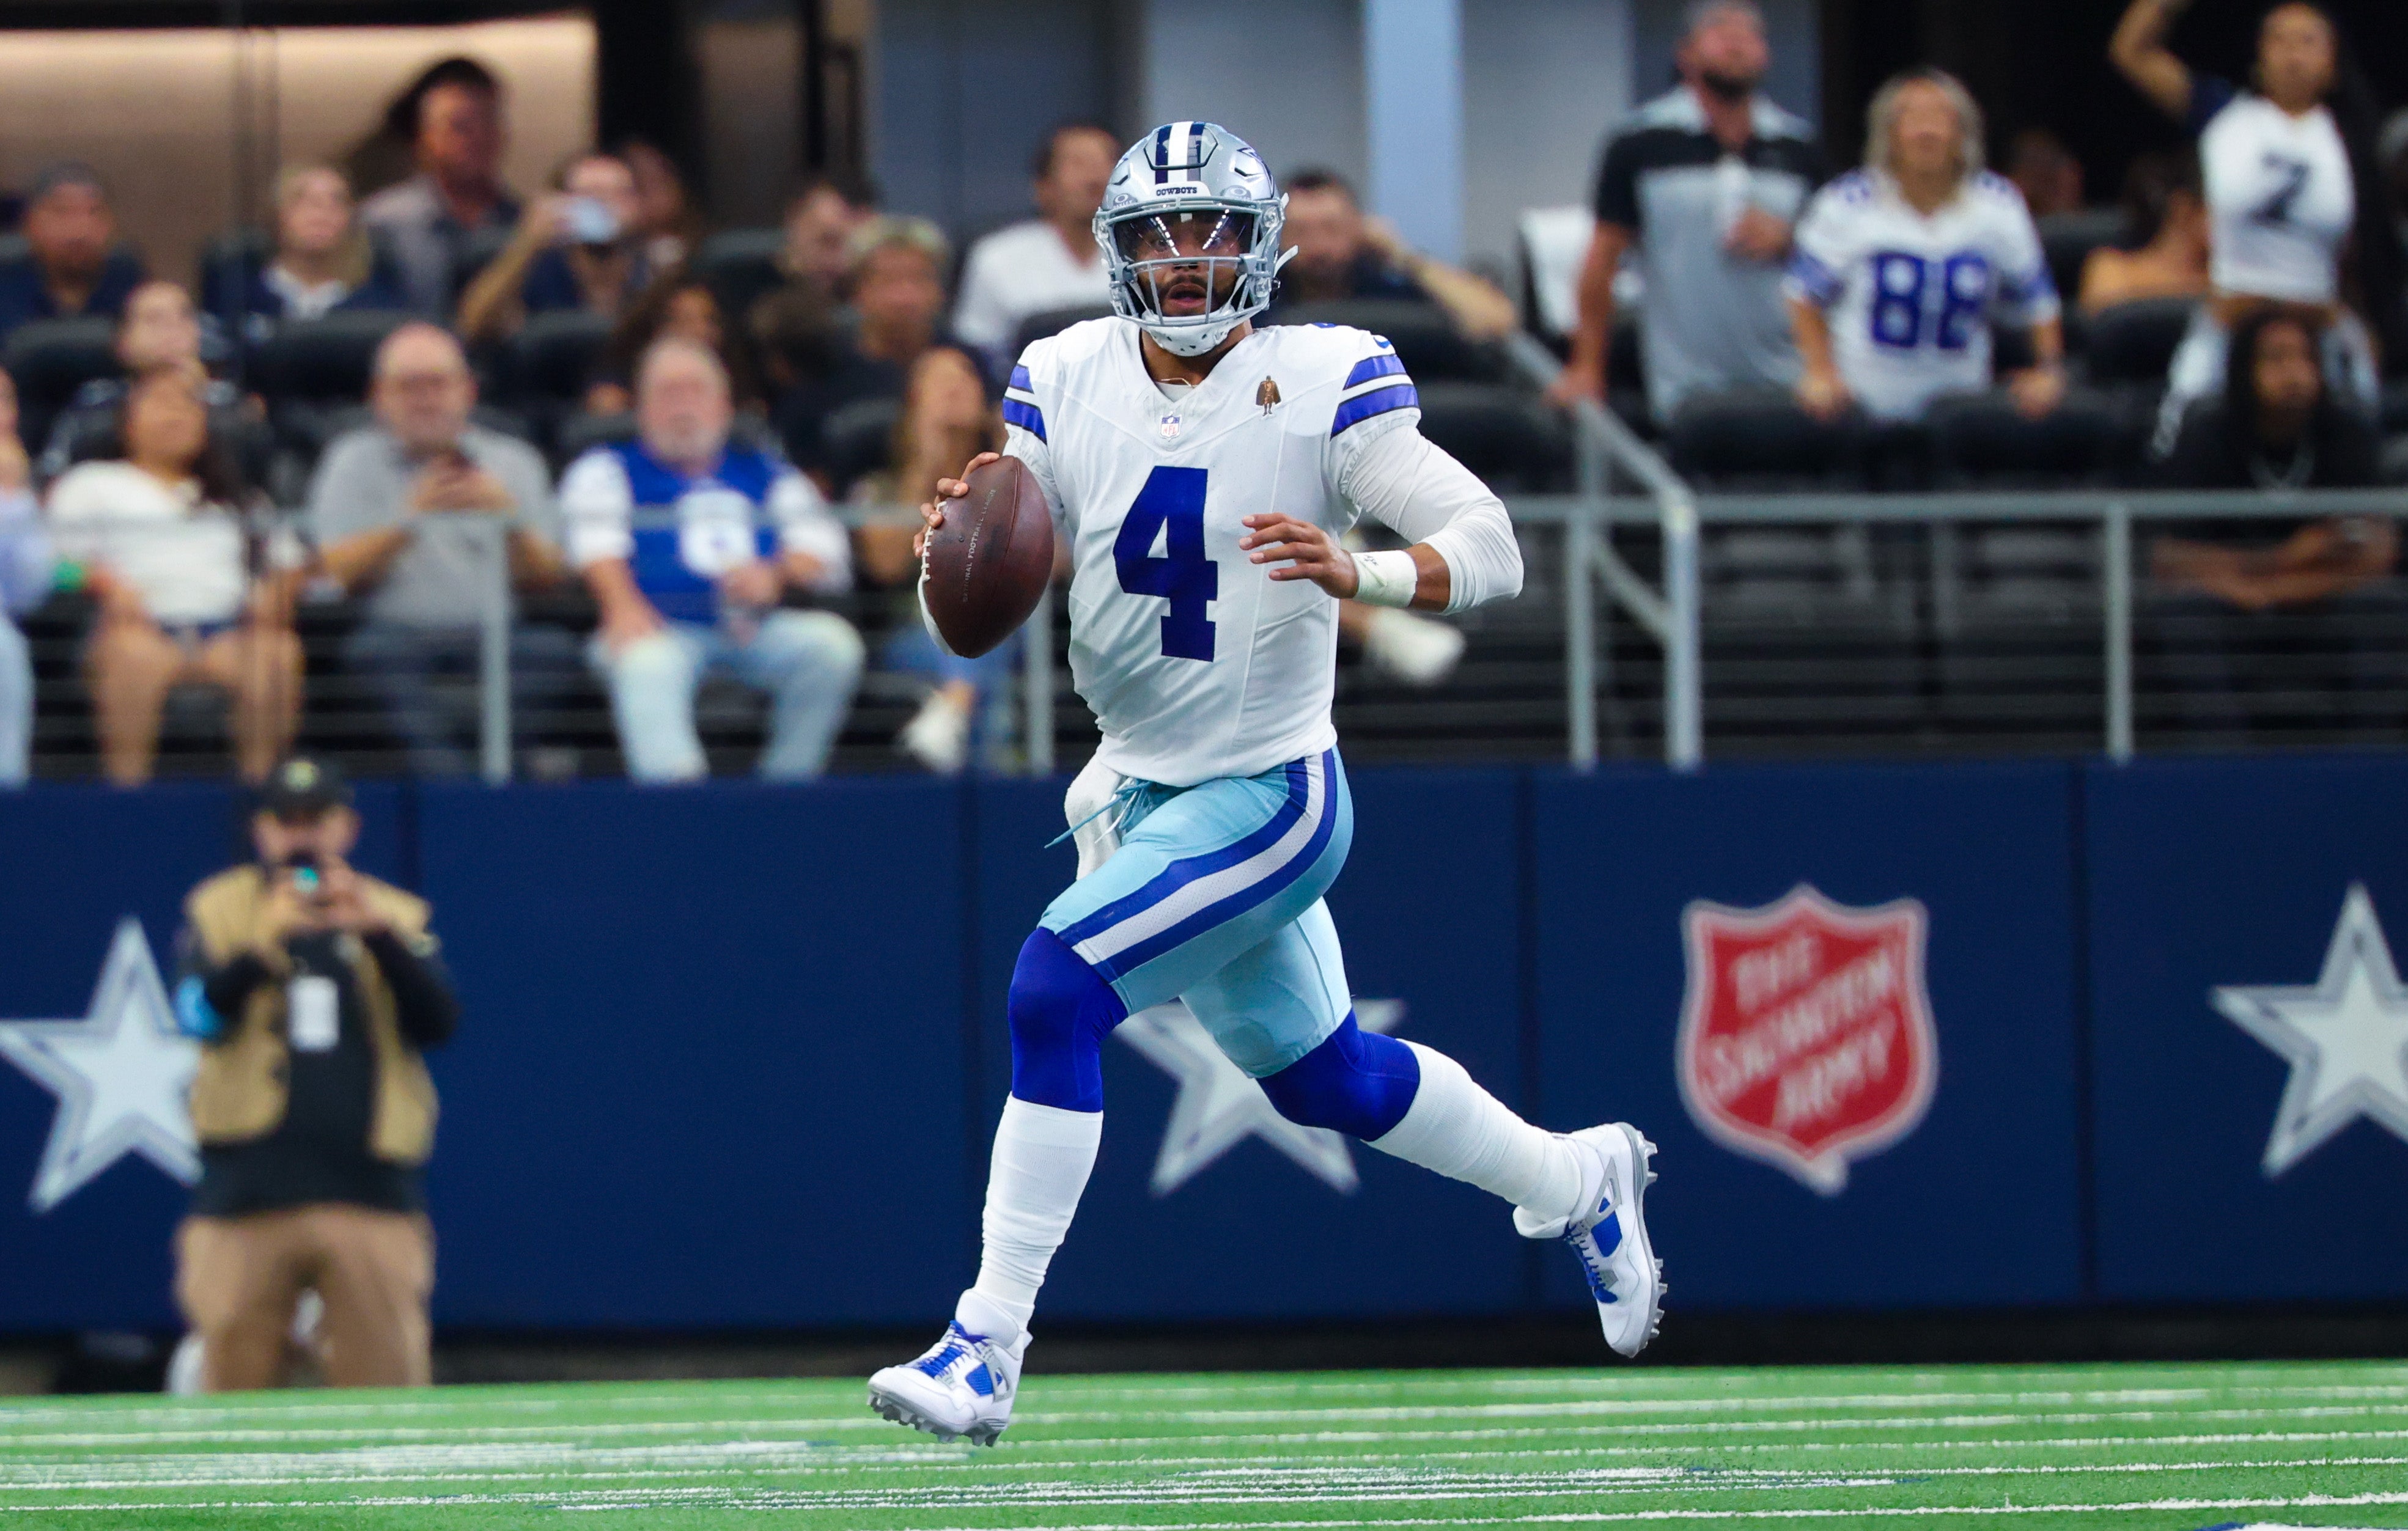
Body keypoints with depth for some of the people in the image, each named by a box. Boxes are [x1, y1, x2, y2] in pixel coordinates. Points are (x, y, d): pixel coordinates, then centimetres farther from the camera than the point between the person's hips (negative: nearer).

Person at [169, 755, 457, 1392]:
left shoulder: (398, 917, 14)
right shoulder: (217, 910, 11)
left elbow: (440, 1021, -2)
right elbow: (197, 1014, -7)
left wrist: (377, 935, -17)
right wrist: (264, 945, -24)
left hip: (370, 1193, 0)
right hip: (246, 1199, 0)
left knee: (387, 1389, -6)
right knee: (232, 1376, -3)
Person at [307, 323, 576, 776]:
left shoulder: (512, 463, 18)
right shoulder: (354, 463, 14)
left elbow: (545, 578, 10)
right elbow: (338, 572, 1)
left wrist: (511, 518, -8)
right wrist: (412, 516, -10)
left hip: (493, 633, 2)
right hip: (399, 630, -2)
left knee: (554, 650, -30)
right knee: (377, 650, -36)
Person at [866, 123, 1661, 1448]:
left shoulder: (1321, 386, -14)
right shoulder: (1065, 385, -1)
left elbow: (1491, 550, -18)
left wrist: (1358, 574, -37)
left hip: (1267, 794, -6)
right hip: (1134, 792, 6)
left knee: (1056, 987, -23)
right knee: (1321, 1076, 20)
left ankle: (988, 1347, -19)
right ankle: (1578, 1183, 45)